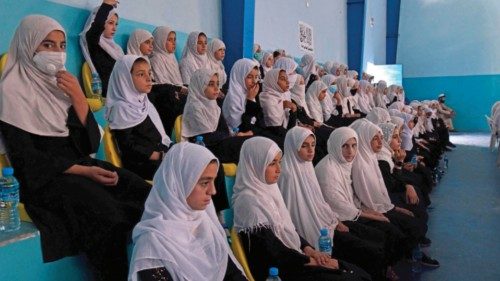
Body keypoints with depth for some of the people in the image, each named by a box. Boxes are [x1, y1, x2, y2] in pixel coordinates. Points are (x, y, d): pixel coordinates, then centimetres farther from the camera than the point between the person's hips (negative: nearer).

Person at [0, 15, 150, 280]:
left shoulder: (62, 83, 13)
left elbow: (92, 142, 7)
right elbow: (25, 157, -11)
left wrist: (78, 97, -6)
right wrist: (84, 171, -20)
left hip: (82, 163, 6)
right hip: (43, 176, -6)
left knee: (148, 196, -17)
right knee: (108, 215, -32)